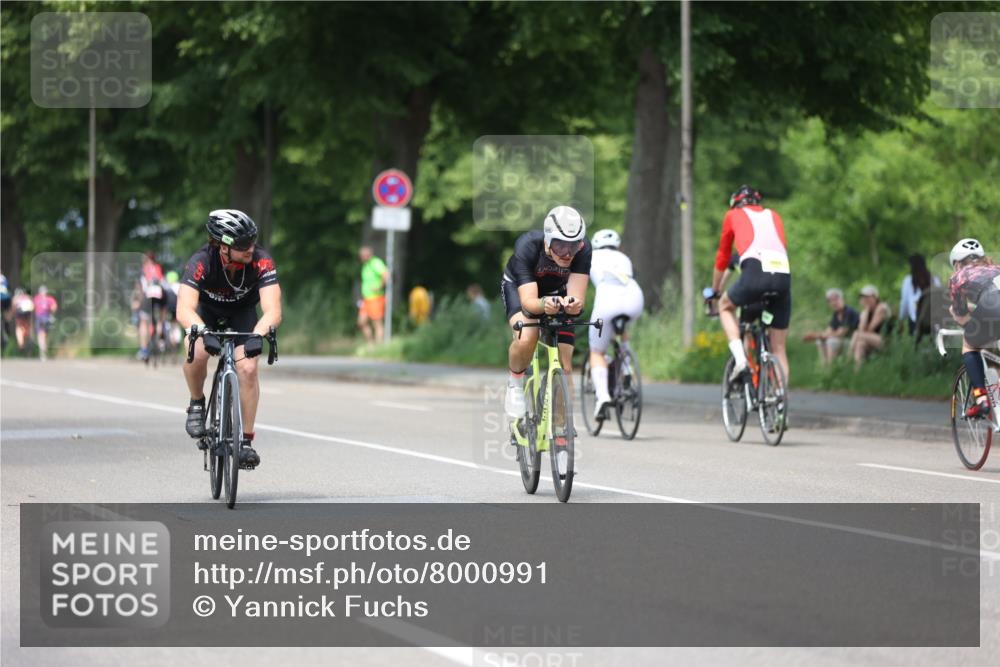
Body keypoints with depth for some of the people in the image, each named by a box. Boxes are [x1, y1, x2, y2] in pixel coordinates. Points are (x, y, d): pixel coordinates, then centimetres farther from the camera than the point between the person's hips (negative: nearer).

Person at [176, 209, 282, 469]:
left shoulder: (261, 261, -34)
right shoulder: (201, 261, -37)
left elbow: (273, 310, -42)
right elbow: (184, 309, -47)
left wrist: (258, 335, -62)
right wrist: (204, 332, -66)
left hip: (243, 313, 1)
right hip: (207, 311, -1)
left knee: (248, 368, -20)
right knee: (197, 352, -30)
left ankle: (246, 441, -6)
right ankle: (197, 405, -1)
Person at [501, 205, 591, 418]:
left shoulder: (583, 249, -33)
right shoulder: (527, 246, -38)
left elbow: (577, 296, -37)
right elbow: (528, 301, -42)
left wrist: (573, 304, -61)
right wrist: (544, 304, -65)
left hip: (557, 291, 2)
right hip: (519, 287, -2)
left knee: (564, 368, -8)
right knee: (526, 338, -33)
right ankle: (515, 383, -3)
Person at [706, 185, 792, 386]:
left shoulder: (733, 215, 23)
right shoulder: (774, 216, 31)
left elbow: (723, 256, 31)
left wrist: (714, 290, 44)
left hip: (755, 273, -3)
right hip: (784, 275, 3)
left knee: (725, 306, 28)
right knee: (779, 347, 13)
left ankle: (740, 358, 9)